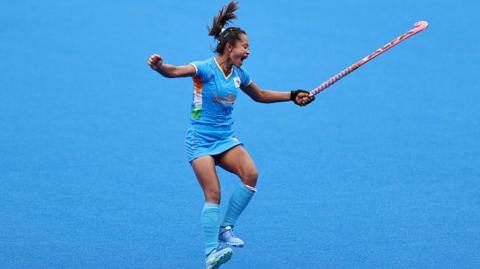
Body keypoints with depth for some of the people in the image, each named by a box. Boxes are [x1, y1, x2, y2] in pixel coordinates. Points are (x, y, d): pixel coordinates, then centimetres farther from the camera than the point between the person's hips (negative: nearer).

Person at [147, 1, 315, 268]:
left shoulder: (239, 74, 8)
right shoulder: (206, 68, -13)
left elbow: (260, 95, 26)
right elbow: (175, 71, -31)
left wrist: (293, 96, 22)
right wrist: (160, 66, -53)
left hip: (226, 138, 6)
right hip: (201, 139, -6)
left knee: (251, 174, -20)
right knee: (213, 194, -16)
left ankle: (226, 228, -5)